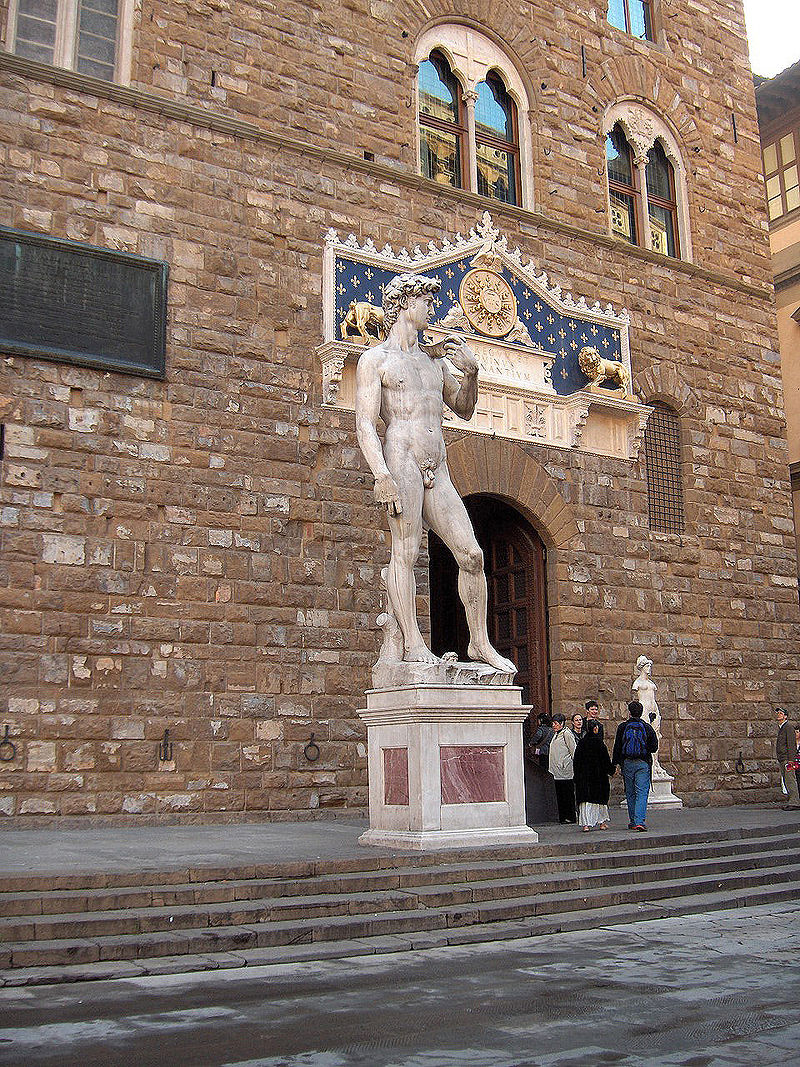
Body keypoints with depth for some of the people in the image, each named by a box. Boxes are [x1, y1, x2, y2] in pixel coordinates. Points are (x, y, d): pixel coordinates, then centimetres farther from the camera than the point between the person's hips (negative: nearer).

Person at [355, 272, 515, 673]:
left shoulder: (434, 359, 25)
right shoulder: (375, 359, 7)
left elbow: (464, 409, 30)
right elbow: (365, 425, -4)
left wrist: (471, 372, 10)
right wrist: (381, 475, -18)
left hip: (437, 471, 6)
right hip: (401, 459, -6)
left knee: (471, 554, -1)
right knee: (405, 550, -13)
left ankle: (480, 642, 6)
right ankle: (413, 644, -13)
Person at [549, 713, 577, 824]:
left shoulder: (567, 734, -9)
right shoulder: (556, 734, 18)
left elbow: (573, 751, -10)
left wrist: (574, 767, -11)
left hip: (566, 771, -9)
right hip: (557, 771, 9)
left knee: (568, 794, -4)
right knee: (560, 795, 9)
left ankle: (570, 817, 0)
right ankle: (562, 816, 13)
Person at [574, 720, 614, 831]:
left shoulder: (581, 742, 2)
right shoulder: (599, 741, -11)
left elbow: (576, 760, 5)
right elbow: (605, 758, -10)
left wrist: (577, 775, 11)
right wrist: (610, 771, 1)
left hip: (583, 776, 3)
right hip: (598, 774, -3)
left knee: (585, 798, 3)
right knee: (600, 797, 10)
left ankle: (586, 824, -5)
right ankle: (601, 822, 18)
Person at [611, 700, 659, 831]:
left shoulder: (622, 727, -1)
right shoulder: (647, 727, -2)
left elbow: (617, 748, 1)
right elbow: (654, 747, 0)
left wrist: (614, 764, 7)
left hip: (627, 764, 1)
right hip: (643, 764, -1)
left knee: (630, 793, 12)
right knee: (642, 793, -3)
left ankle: (633, 822, 17)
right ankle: (640, 821, -17)